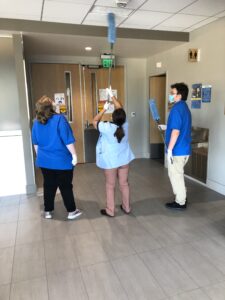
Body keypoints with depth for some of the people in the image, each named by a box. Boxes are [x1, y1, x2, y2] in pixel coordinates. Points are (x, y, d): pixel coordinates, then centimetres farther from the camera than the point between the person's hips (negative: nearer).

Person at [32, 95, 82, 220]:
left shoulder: (36, 122, 1)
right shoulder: (59, 119, -16)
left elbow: (35, 143, 12)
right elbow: (68, 140, -18)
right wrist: (74, 155, -9)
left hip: (44, 161, 5)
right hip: (62, 160, -4)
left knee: (48, 186, 16)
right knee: (66, 186, 7)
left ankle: (48, 211, 26)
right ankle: (71, 211, 19)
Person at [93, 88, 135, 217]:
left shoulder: (107, 127, -21)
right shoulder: (125, 125, -9)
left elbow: (95, 121, -2)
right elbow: (120, 108, 4)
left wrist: (104, 109, 5)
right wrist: (112, 95, 12)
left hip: (111, 161, -4)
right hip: (124, 160, 4)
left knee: (110, 186, 8)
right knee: (124, 184, 14)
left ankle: (110, 210, 17)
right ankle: (127, 207, 26)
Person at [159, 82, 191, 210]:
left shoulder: (177, 108, -18)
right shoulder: (185, 107, 13)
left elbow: (176, 131, -24)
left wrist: (170, 149, -21)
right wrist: (167, 127, 24)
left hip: (177, 149, -9)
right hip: (184, 148, 9)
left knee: (175, 175, 4)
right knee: (178, 174, 21)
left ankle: (180, 202, 16)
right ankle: (182, 197, 33)